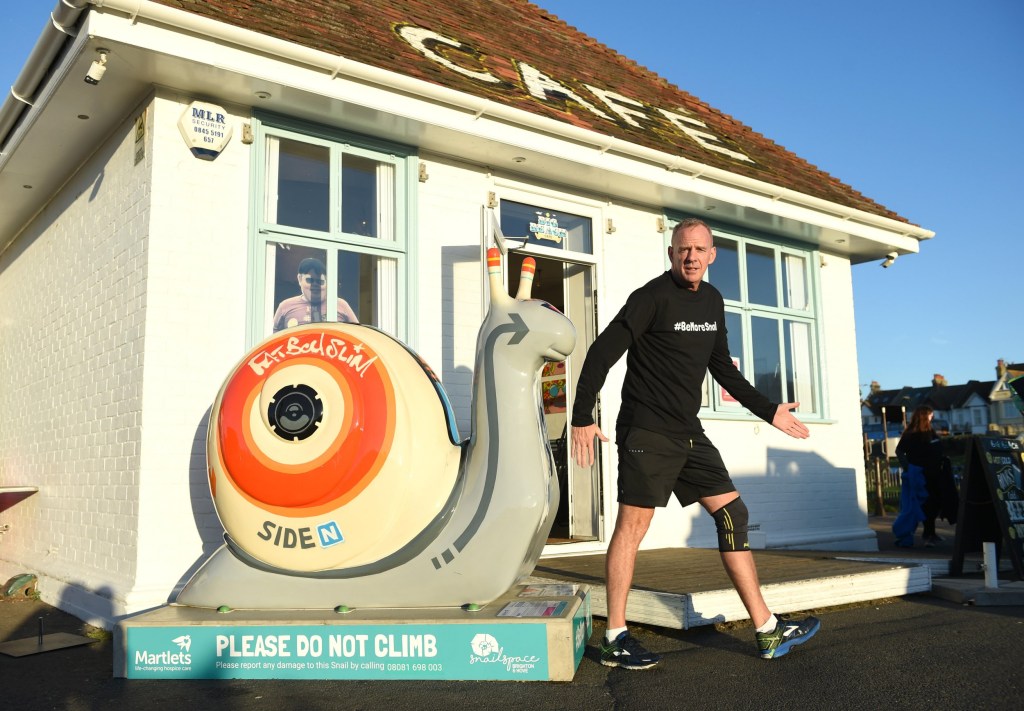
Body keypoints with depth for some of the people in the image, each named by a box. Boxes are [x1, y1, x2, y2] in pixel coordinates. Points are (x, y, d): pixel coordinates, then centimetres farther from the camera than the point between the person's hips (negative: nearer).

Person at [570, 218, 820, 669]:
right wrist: (582, 417, -23)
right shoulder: (653, 297, -10)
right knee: (633, 523, -7)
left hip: (688, 433, 8)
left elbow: (722, 367, 22)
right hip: (647, 432, -8)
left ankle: (768, 631, 14)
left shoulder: (712, 300, 13)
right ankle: (615, 639, 3)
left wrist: (768, 411, 22)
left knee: (732, 514, 6)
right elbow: (603, 352, -15)